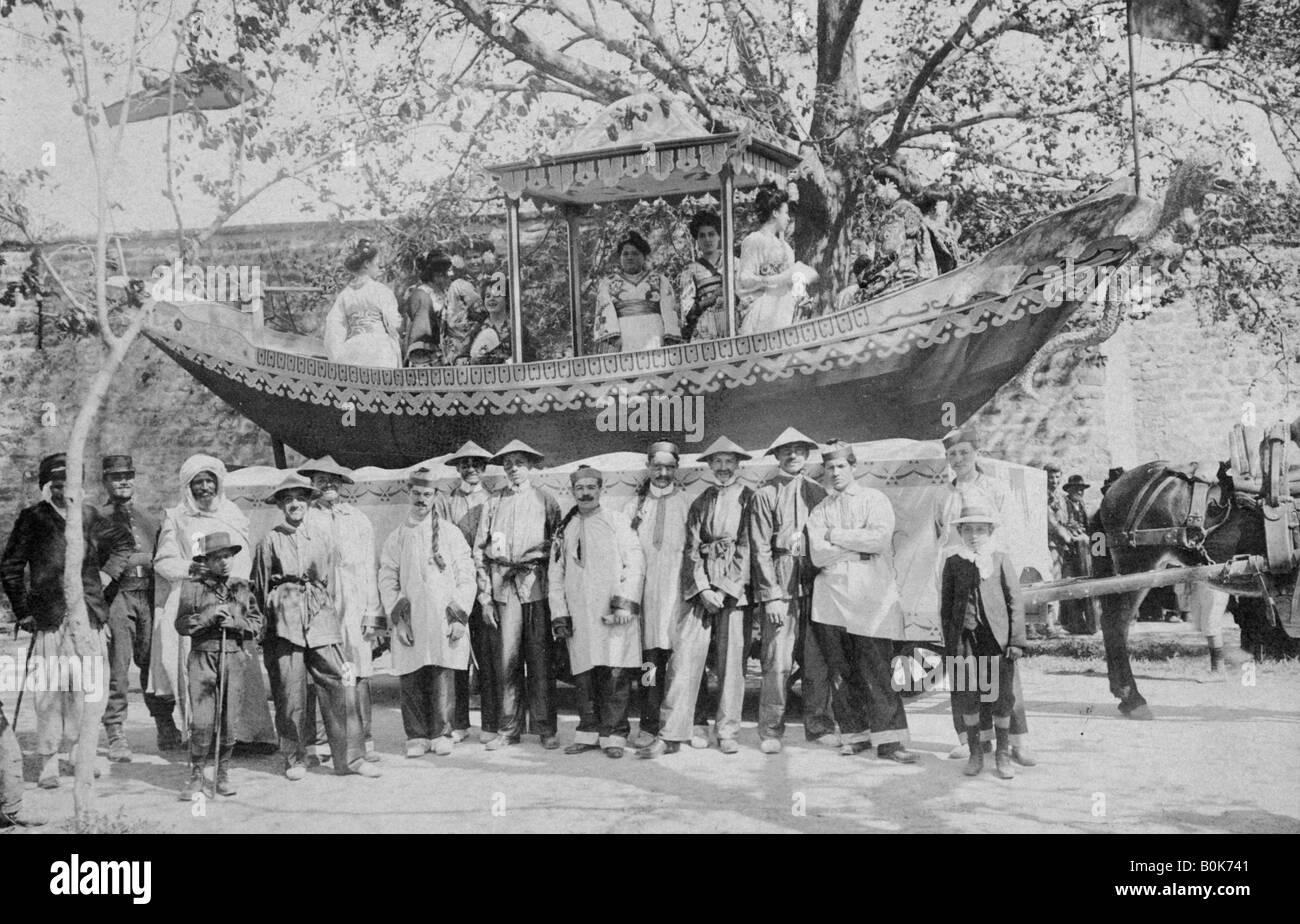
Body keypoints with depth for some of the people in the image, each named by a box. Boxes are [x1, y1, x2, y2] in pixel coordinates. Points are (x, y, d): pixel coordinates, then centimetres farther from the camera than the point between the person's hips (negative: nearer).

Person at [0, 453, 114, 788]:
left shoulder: (90, 516, 12)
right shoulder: (33, 518, 4)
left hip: (89, 614, 2)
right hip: (49, 616, -2)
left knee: (87, 690, 1)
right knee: (49, 692, -4)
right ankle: (49, 764, 2)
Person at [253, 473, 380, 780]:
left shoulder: (323, 538, 14)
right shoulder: (270, 541, 7)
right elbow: (260, 587, 11)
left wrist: (336, 620, 11)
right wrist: (264, 622, 5)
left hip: (320, 618, 2)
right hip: (283, 620, -2)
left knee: (341, 686, -5)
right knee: (290, 692, -2)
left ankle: (350, 757, 0)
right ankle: (295, 760, 10)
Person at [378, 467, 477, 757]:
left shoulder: (450, 533, 8)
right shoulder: (397, 537, 10)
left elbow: (466, 578, 5)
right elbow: (387, 581, 9)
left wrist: (460, 617, -3)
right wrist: (398, 620, -1)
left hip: (444, 622, -1)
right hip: (410, 622, 1)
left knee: (443, 681, -2)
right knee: (412, 683, -1)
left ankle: (440, 735, 9)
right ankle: (416, 737, 8)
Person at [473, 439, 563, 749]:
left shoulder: (545, 501, 8)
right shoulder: (493, 503, 11)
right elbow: (479, 551, 9)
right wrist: (485, 597, 4)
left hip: (537, 586, -1)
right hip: (503, 587, 1)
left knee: (540, 660, 0)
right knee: (507, 660, 0)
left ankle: (545, 728, 8)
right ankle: (508, 729, 8)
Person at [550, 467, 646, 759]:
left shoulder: (617, 520, 6)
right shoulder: (564, 529, 17)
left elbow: (635, 562, -1)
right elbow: (555, 575, 18)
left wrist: (625, 603, -11)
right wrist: (559, 615, 9)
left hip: (613, 611, -3)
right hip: (579, 615, 3)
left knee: (616, 675, -8)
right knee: (583, 677, 2)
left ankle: (614, 735, -1)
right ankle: (588, 733, 13)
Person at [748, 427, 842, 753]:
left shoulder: (818, 493, 14)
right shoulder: (764, 495, 3)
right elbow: (760, 549, -2)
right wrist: (772, 595, -9)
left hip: (815, 583, 3)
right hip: (781, 583, -3)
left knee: (819, 661, 4)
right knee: (778, 662, -6)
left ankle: (819, 726, 15)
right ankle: (770, 731, 2)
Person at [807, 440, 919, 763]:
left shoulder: (874, 500, 9)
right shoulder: (819, 511, 15)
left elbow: (881, 539, -10)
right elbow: (818, 555, 0)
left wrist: (837, 536, -3)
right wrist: (859, 545, -6)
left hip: (871, 594, -3)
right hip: (832, 595, 3)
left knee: (877, 669, -9)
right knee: (843, 670, 2)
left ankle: (889, 742, -11)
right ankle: (856, 735, 10)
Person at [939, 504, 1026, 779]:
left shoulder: (1001, 560, 3)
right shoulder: (953, 563, 5)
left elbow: (1015, 602, 3)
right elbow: (946, 607, 9)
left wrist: (1017, 640, -4)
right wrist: (951, 647, 4)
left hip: (997, 637, -1)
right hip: (966, 638, 1)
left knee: (1002, 698, 3)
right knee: (967, 697, 3)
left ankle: (1003, 755, 17)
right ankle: (975, 753, 18)